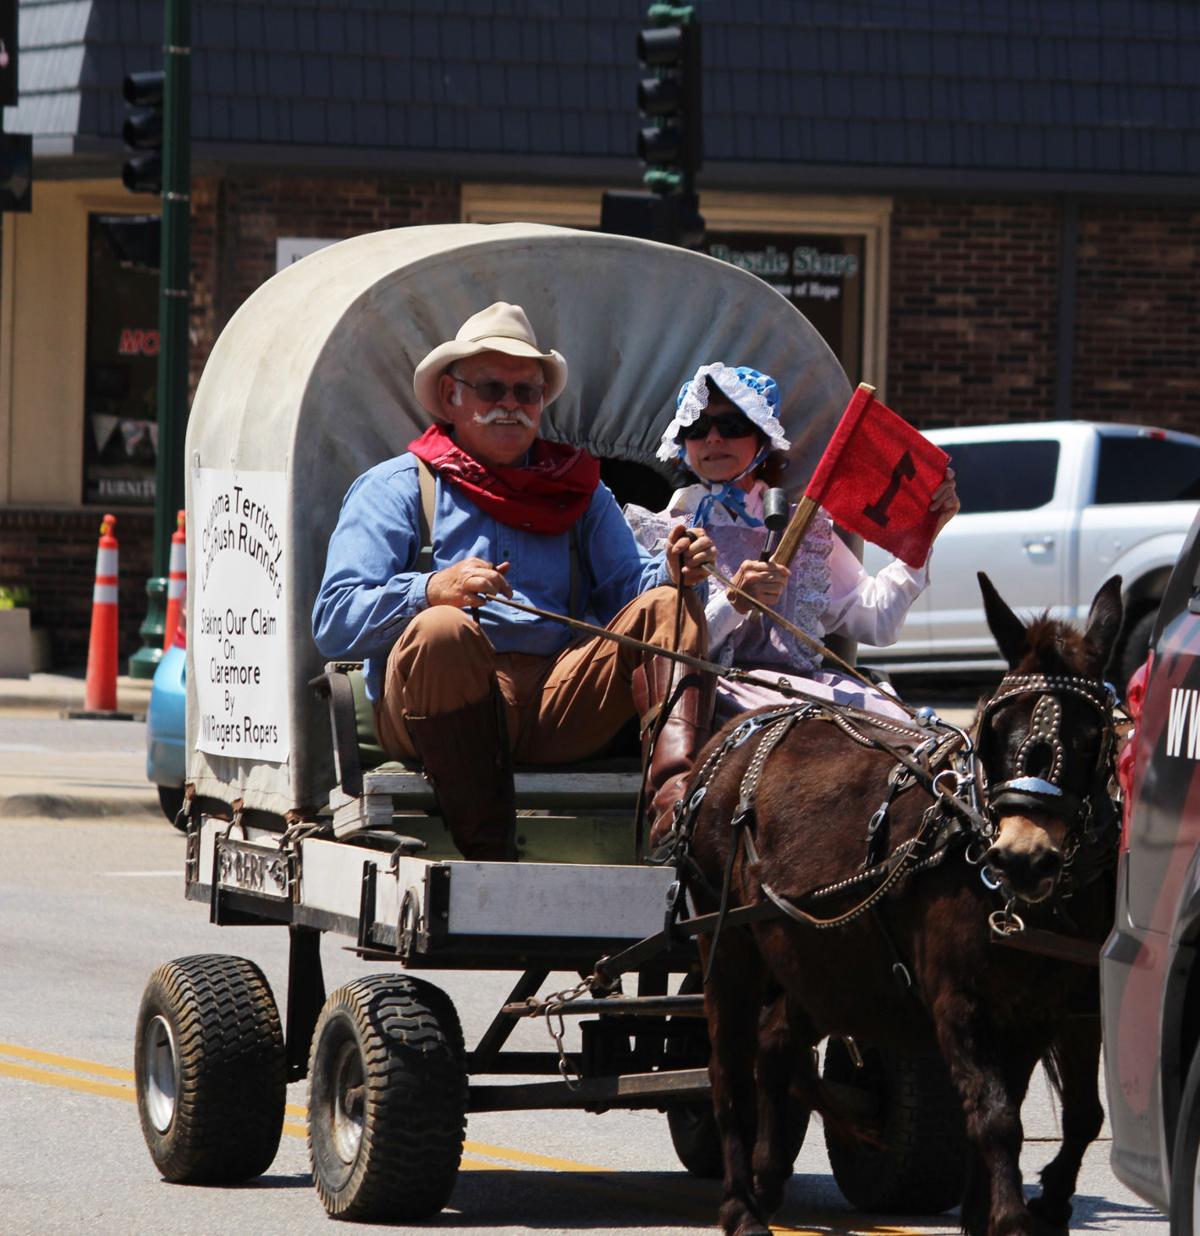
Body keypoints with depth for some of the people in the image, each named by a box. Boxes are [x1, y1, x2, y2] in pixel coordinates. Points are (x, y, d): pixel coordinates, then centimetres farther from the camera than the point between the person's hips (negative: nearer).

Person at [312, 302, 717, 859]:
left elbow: (625, 583, 10)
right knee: (441, 629, -34)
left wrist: (671, 570, -14)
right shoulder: (396, 487, 12)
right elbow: (334, 622, -3)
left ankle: (676, 789, -40)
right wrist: (433, 590, -21)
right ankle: (486, 851, -32)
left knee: (667, 605, -13)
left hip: (557, 703, 4)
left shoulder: (578, 490, 26)